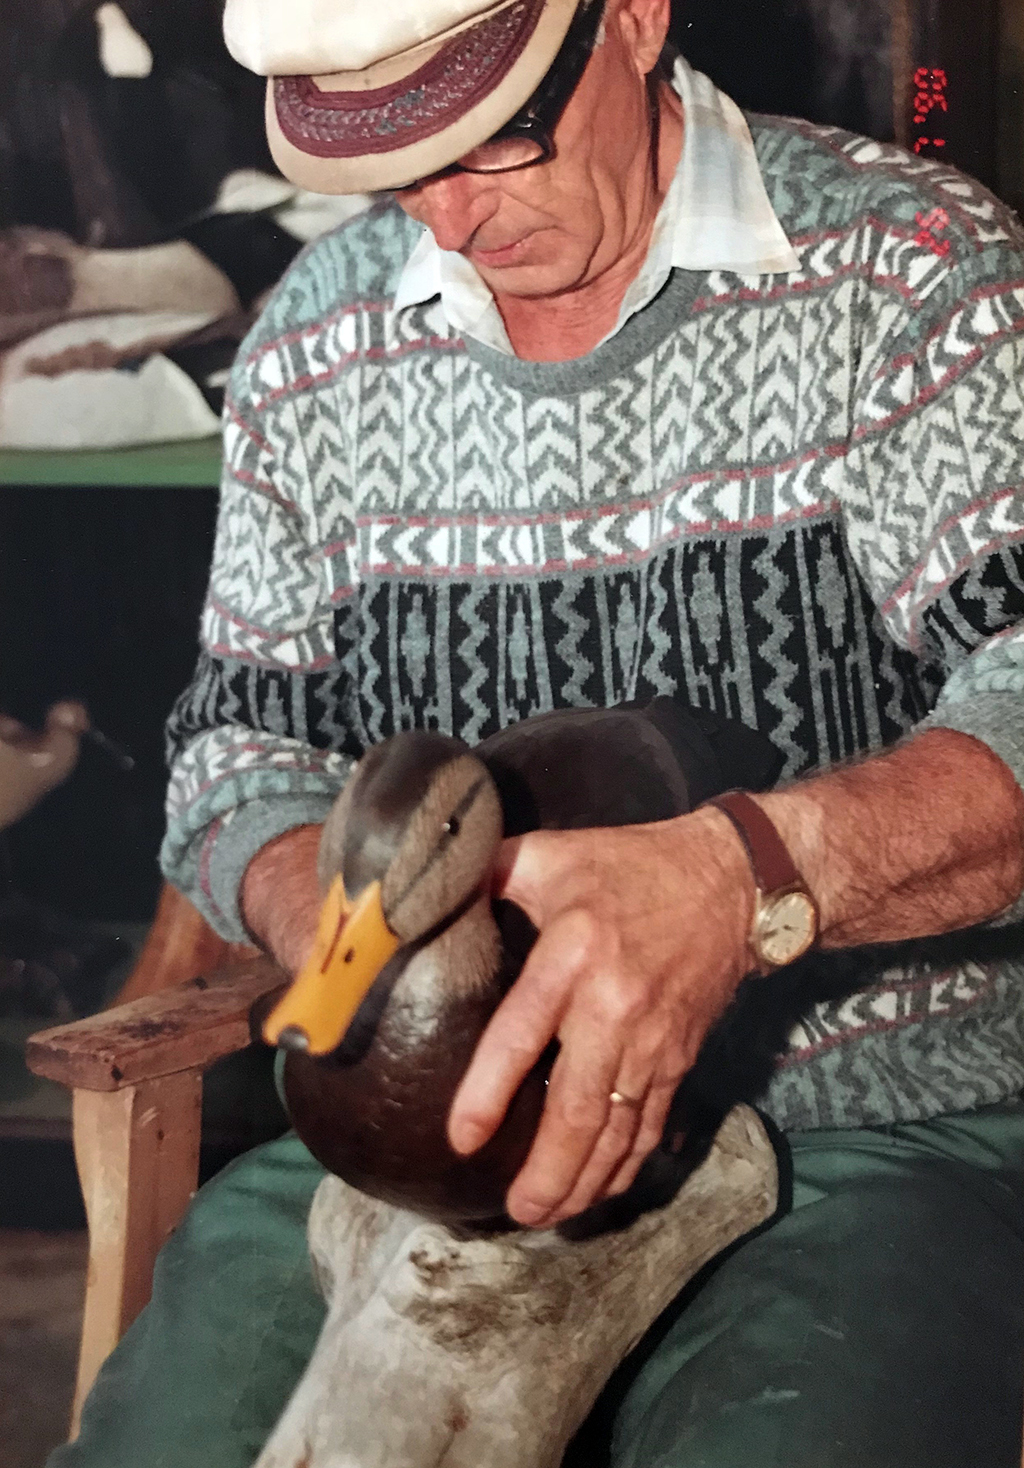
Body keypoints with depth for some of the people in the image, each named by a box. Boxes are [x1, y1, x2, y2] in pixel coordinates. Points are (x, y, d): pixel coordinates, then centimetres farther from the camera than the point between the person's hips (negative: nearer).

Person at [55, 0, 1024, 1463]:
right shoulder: (315, 349, 8)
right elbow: (248, 746, 13)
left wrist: (748, 879, -36)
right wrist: (347, 925, -10)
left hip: (878, 1126, -3)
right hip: (425, 1124, 4)